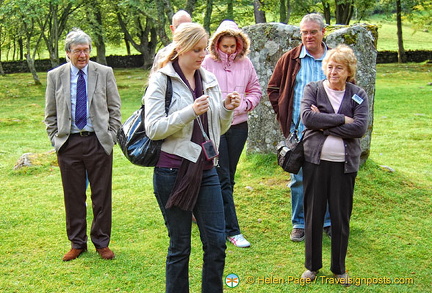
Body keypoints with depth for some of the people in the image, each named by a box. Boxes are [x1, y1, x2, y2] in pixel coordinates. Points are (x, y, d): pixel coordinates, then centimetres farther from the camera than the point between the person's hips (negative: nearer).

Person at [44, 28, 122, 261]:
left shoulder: (104, 73, 2)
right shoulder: (55, 76, 4)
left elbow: (114, 109, 6)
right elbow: (50, 114, 10)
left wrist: (111, 137, -2)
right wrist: (56, 139, 1)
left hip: (99, 141, -1)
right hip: (68, 143, 1)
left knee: (102, 196, 5)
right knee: (73, 196, 7)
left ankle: (101, 242, 19)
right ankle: (77, 243, 22)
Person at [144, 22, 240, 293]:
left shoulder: (209, 80, 9)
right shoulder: (161, 80, -6)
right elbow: (153, 129, -15)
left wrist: (227, 110, -4)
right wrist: (191, 112, -23)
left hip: (206, 169, 5)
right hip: (174, 171, -5)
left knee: (217, 242, 4)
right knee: (180, 246, 6)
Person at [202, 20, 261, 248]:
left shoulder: (245, 64, 5)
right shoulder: (207, 63, -6)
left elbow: (255, 90, 13)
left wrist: (244, 104, -5)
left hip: (238, 126, 4)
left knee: (229, 178, 13)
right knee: (222, 179, -4)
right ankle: (232, 229, 0)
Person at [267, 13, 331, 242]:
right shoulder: (290, 59, 5)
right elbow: (273, 88, 11)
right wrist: (283, 116, 2)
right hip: (298, 130, 0)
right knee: (299, 178, 5)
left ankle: (328, 222, 22)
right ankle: (299, 223, 17)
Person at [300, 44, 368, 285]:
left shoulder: (358, 95, 3)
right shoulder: (313, 89, 2)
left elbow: (360, 128, -11)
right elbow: (307, 117, -15)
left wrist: (324, 125, -15)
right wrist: (342, 119, -15)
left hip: (344, 163, 0)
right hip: (316, 160, 0)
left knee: (341, 217, 7)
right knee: (314, 213, 7)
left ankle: (339, 268, 22)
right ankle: (312, 265, 23)